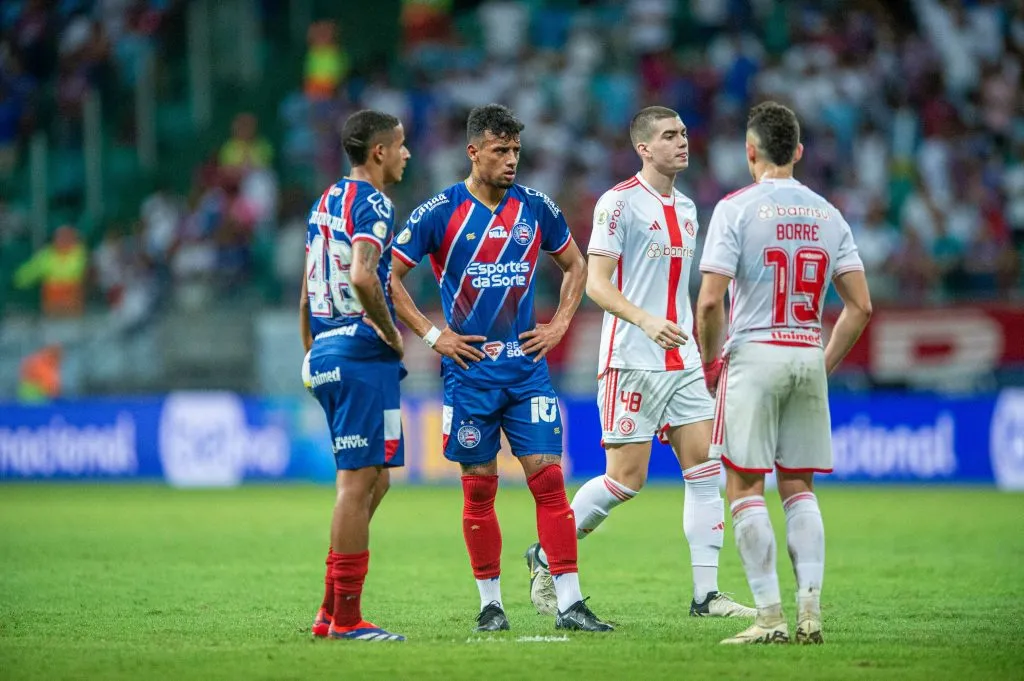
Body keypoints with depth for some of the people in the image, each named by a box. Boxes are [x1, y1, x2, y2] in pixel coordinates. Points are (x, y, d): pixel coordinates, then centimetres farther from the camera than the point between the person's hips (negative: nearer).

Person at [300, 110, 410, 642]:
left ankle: (330, 613, 14)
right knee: (359, 481, -6)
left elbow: (307, 291, 22)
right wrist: (393, 335, -14)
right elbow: (363, 277, -26)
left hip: (327, 354, 9)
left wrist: (313, 357, 26)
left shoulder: (326, 202, 18)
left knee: (371, 481, 15)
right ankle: (346, 619, -5)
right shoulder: (372, 204, -11)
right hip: (363, 356, -9)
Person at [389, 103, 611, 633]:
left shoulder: (535, 208, 5)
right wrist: (431, 335, -5)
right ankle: (491, 603, 13)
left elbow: (574, 264, 20)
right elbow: (389, 276, -1)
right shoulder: (439, 212, -5)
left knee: (548, 478, -5)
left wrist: (560, 324, 7)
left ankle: (569, 603, -5)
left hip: (527, 366, 2)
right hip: (469, 370, -2)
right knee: (479, 487, 2)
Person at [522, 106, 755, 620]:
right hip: (631, 361, -7)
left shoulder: (685, 207, 15)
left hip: (682, 361, 7)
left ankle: (706, 594, -1)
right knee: (626, 477, -7)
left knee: (704, 468, -2)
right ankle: (546, 556, 13)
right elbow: (596, 284, -14)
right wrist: (646, 321, -28)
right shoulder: (620, 202, -8)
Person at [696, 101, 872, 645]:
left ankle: (770, 616, -6)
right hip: (809, 356, 5)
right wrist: (826, 363, 16)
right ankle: (809, 611, 2)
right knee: (800, 488, 11)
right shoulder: (828, 215, 8)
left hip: (753, 355, -5)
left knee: (744, 487, 0)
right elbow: (860, 305, 6)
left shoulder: (736, 209, -6)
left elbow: (710, 300, -13)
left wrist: (710, 361, 2)